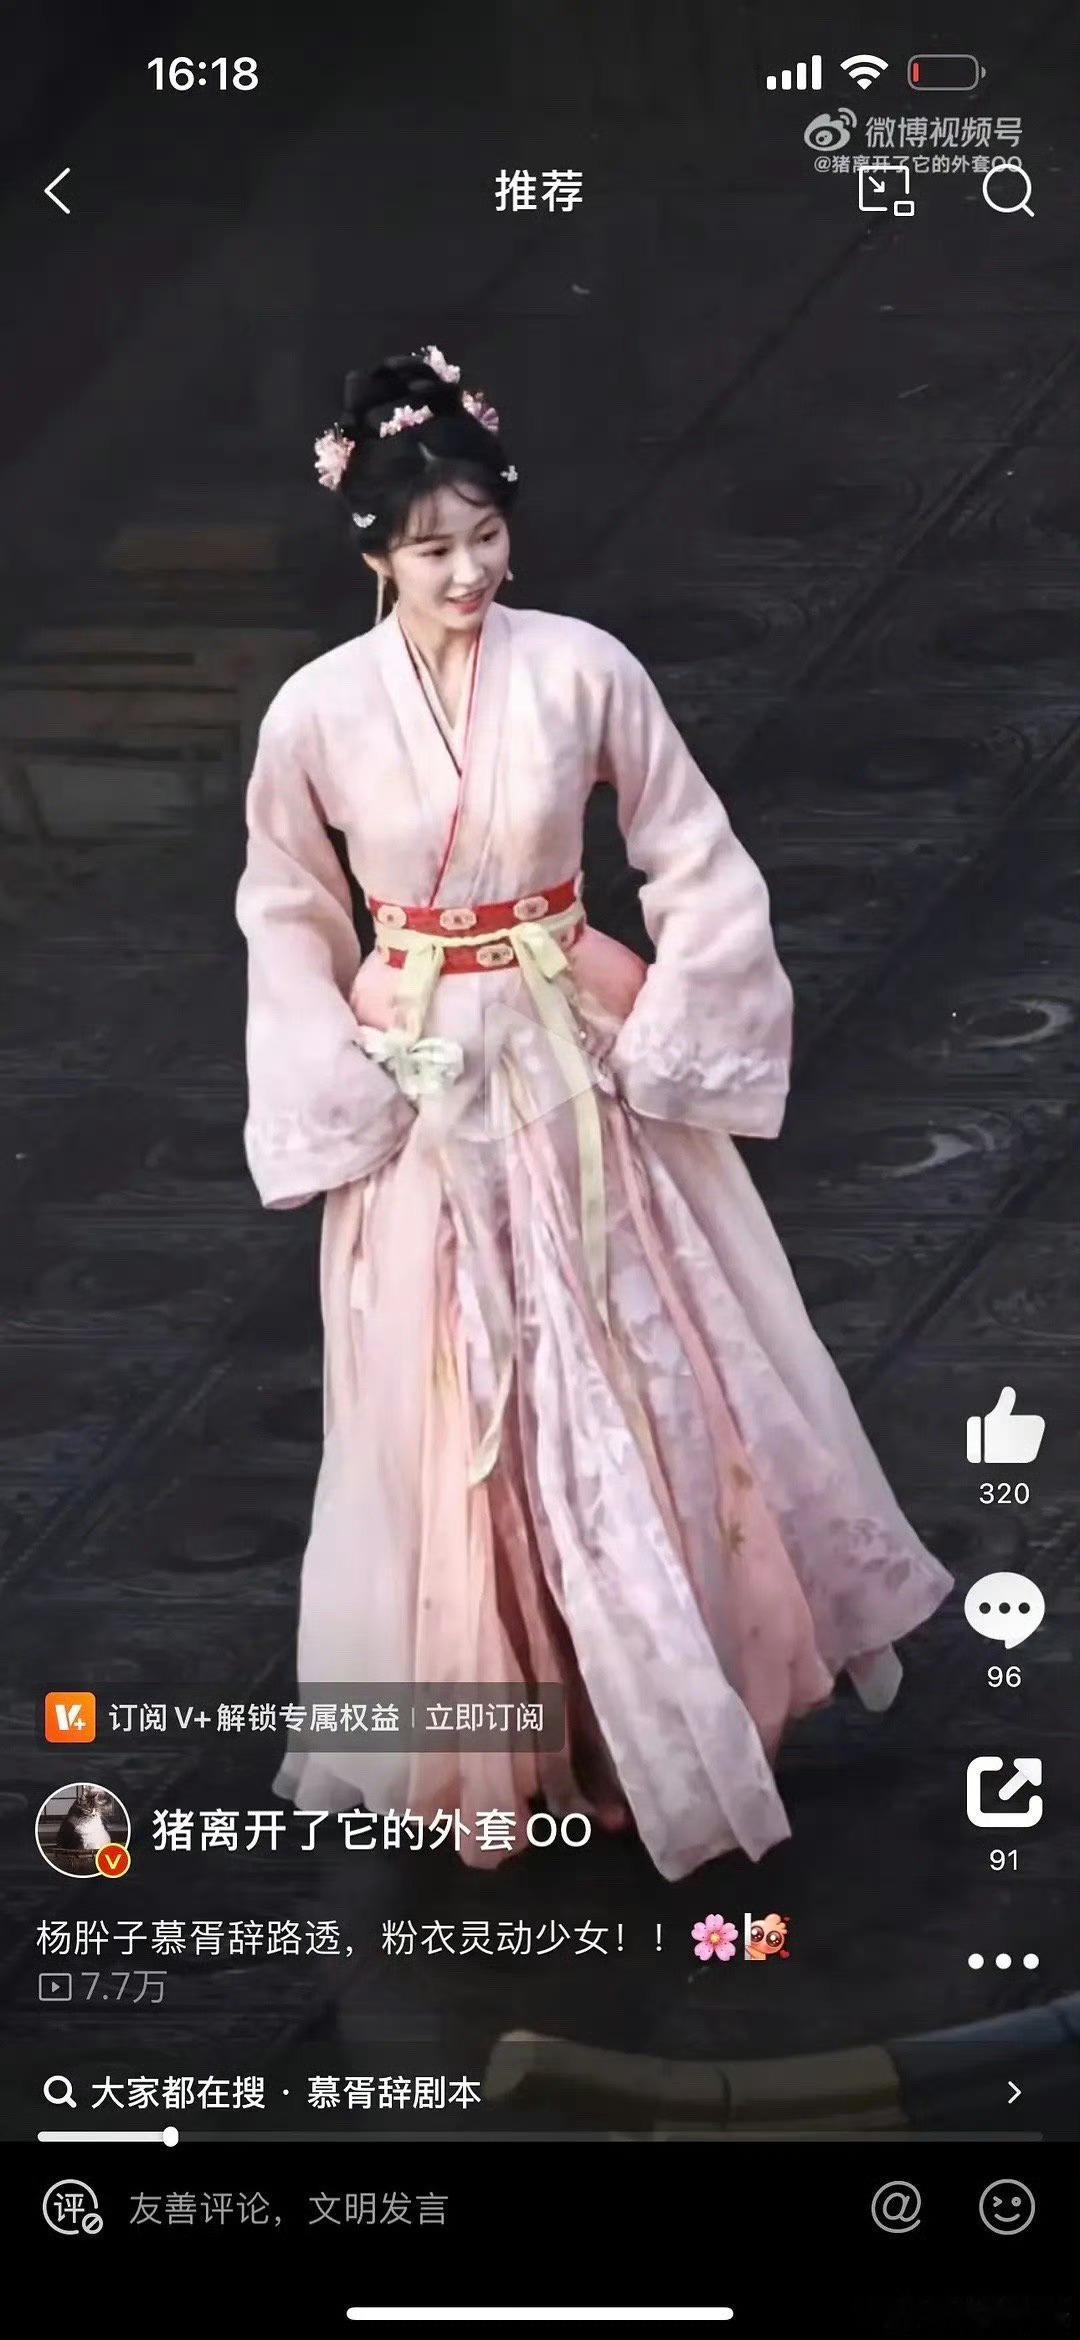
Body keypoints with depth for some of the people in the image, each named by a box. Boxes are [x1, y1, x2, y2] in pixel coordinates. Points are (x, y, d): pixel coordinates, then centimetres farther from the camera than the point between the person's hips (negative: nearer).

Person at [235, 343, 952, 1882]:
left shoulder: (581, 668, -10)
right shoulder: (318, 712, -10)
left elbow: (701, 868, -3)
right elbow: (286, 917, 3)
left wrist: (659, 1049, -9)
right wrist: (345, 1089, -4)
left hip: (581, 1067, 1)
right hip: (424, 1086, -1)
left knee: (646, 1377, 10)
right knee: (452, 1411, 8)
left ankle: (656, 1688, 32)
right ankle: (491, 1717, 27)